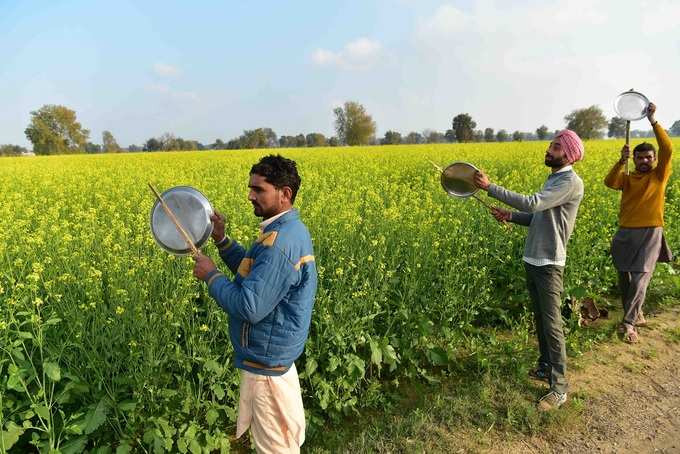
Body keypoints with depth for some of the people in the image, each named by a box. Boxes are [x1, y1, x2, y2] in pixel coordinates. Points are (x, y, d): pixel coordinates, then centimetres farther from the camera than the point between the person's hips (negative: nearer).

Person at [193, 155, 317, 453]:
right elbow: (257, 274, 14)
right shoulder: (291, 229, 4)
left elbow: (250, 307, -32)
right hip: (279, 351, 10)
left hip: (266, 359, -10)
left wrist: (211, 275, -18)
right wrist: (221, 240, 5)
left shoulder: (279, 241, -29)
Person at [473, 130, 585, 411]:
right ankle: (546, 367, 35)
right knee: (539, 319, 19)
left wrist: (490, 187, -28)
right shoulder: (553, 179, 16)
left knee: (552, 324, -4)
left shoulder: (571, 182, -15)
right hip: (532, 259, 9)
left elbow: (532, 204, -28)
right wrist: (510, 216, 1)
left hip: (549, 264, -9)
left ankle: (559, 388, 6)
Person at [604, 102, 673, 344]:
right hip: (626, 234, 3)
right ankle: (636, 315, 31)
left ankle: (628, 323, -4)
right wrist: (621, 161, -25)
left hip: (650, 235, -3)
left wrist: (653, 121, -16)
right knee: (624, 280, 11)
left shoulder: (659, 175, 3)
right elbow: (609, 182, -13)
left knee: (639, 281, -12)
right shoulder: (627, 178, 8)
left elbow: (667, 149, -12)